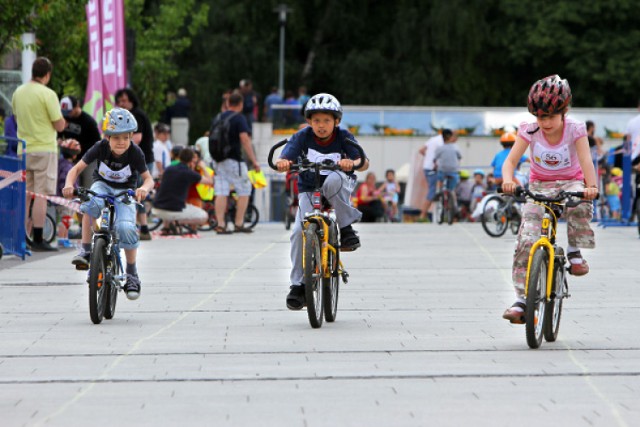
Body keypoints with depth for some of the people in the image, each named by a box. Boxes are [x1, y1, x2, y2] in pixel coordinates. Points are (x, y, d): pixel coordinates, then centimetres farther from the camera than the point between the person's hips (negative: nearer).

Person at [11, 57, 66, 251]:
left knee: (24, 195, 11)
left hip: (23, 149, 6)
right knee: (41, 195, -4)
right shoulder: (47, 94, -13)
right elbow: (59, 125, -10)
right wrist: (61, 120, 10)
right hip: (44, 149, -6)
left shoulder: (18, 93, 8)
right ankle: (38, 240, -6)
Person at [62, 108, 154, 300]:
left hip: (125, 191, 0)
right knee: (92, 203, -39)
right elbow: (76, 169, -16)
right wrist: (69, 184, -37)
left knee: (126, 228, -27)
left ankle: (132, 274, -9)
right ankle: (85, 251, -27)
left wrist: (144, 188, -42)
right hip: (102, 185, 1)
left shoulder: (135, 152, -21)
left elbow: (148, 178, -18)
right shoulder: (100, 148, -19)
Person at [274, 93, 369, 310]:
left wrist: (352, 163, -48)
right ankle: (298, 284, -7)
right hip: (309, 190, 2)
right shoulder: (302, 137, -11)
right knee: (299, 231, -19)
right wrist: (282, 163, -45)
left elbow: (364, 162, -24)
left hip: (339, 188, -2)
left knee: (334, 179, -39)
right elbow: (283, 161, -20)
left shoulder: (343, 137, -13)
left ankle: (347, 227, -21)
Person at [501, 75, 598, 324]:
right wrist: (508, 181, -43)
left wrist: (591, 186, -46)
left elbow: (586, 160, -27)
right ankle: (520, 299, -15)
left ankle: (574, 252, -12)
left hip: (570, 182, -1)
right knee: (526, 240, -18)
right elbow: (511, 160, -20)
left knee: (580, 206, -39)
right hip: (539, 184, 1)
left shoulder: (575, 129, -16)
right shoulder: (529, 130, -14)